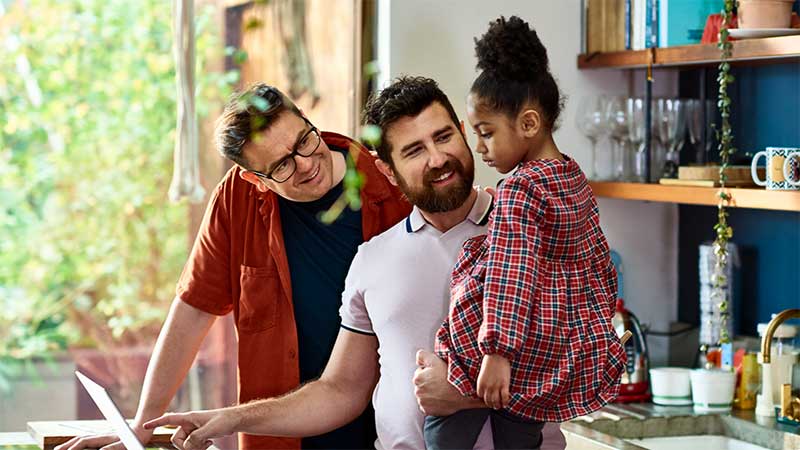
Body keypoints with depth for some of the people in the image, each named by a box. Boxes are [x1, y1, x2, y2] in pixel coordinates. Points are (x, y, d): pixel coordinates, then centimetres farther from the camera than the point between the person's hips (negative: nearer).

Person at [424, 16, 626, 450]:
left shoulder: (519, 189, -17)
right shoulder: (576, 181, 10)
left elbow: (511, 277, -25)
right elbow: (601, 266, 18)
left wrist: (497, 354, -29)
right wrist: (593, 327, 29)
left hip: (511, 351, -9)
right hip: (563, 359, 9)